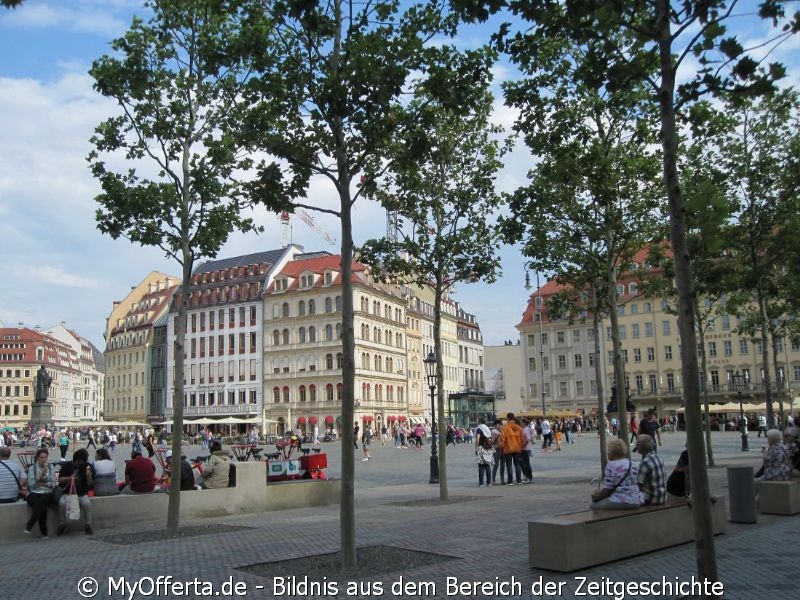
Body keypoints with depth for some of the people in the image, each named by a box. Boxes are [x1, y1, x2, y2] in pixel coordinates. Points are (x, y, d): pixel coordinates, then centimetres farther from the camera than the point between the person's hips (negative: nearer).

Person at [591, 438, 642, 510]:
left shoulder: (611, 465, -12)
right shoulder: (631, 463, 9)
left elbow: (607, 489, -13)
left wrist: (597, 493, 8)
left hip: (621, 502, -8)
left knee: (594, 505, 8)